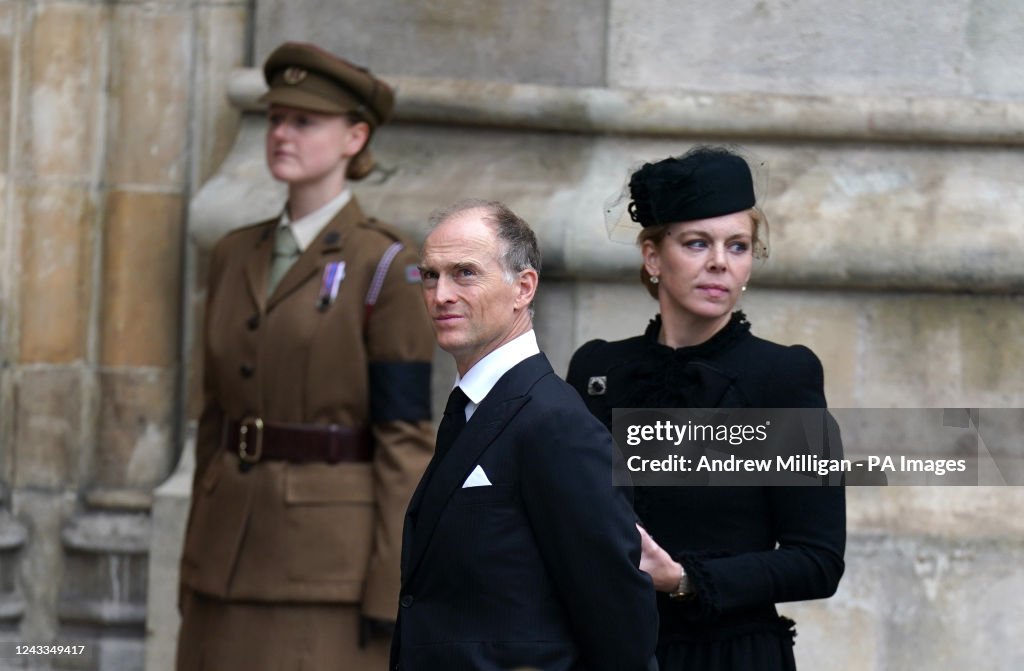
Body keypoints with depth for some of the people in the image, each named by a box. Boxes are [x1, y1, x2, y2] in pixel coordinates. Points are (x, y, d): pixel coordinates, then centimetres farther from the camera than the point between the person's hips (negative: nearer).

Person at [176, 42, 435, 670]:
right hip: (239, 550, 7)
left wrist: (392, 590, -16)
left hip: (336, 554, -6)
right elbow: (219, 414, 15)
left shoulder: (390, 268, -9)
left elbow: (406, 438, -11)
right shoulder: (237, 258, 11)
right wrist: (200, 567, 13)